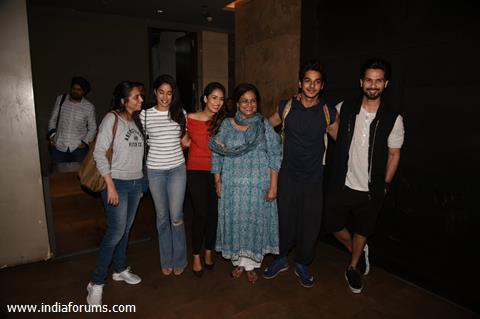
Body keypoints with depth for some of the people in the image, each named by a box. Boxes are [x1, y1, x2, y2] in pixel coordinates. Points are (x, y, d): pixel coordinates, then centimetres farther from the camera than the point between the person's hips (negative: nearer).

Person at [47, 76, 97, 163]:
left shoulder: (89, 107, -1)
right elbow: (53, 119, 13)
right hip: (58, 146, 2)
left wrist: (85, 142, -6)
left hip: (78, 148, -1)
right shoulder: (60, 99, 4)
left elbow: (92, 128, 5)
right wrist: (51, 134, 1)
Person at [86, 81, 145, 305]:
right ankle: (96, 283, 9)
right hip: (117, 183, -6)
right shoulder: (112, 119, -10)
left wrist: (140, 182, 13)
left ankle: (120, 270, 32)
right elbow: (99, 153, -13)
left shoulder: (135, 121, 11)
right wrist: (110, 186, -17)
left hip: (136, 183, 6)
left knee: (125, 229, 15)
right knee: (115, 232, -6)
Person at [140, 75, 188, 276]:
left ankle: (179, 260, 20)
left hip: (177, 169, 0)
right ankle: (166, 261, 27)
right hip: (155, 170, 0)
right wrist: (158, 145, -3)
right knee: (162, 217, 10)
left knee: (176, 217, 0)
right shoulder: (145, 114, 0)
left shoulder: (180, 113, 3)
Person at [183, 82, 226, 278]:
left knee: (213, 213, 9)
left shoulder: (222, 121, 2)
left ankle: (209, 252, 29)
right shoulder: (190, 119, -5)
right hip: (196, 171, -2)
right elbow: (184, 142, 6)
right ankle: (196, 257, 16)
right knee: (201, 214, -3)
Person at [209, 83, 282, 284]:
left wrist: (273, 185, -8)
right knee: (235, 221, 9)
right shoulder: (226, 125, 3)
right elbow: (217, 154, 7)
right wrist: (218, 180, 2)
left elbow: (275, 156, -3)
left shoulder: (264, 125, -1)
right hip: (232, 186, 1)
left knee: (256, 222, 6)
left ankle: (251, 264, 26)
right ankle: (238, 261, 30)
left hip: (258, 186, -1)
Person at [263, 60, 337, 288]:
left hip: (314, 177, 1)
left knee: (310, 222, 9)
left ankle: (302, 265, 31)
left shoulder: (327, 112, -2)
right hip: (288, 175, 0)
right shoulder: (286, 107, -2)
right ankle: (282, 258, 34)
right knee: (285, 218, 10)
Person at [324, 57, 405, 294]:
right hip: (341, 184, 1)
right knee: (333, 225, 10)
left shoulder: (393, 118, -9)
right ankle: (359, 252, 39)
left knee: (362, 230, 16)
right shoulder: (345, 108, -5)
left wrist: (385, 185, 1)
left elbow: (394, 155, 0)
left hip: (370, 190, -1)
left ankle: (353, 268, 42)